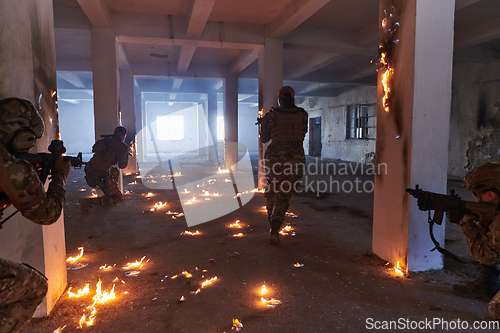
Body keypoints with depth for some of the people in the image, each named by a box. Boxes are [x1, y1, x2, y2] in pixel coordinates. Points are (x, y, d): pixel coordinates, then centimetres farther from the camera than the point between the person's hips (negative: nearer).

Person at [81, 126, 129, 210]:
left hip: (89, 171, 8)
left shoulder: (106, 139, 12)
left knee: (115, 172, 32)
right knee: (118, 197, 3)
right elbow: (122, 165, -4)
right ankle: (88, 201, -11)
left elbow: (94, 149, 29)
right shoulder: (122, 146, -6)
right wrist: (126, 155, 14)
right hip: (101, 177, -8)